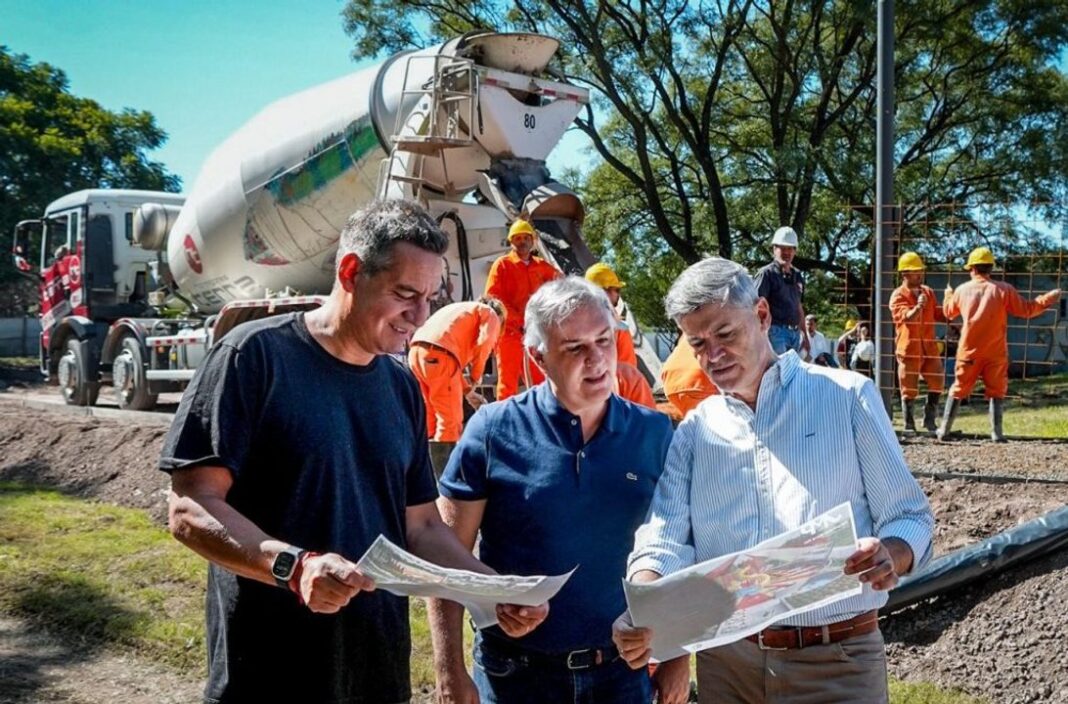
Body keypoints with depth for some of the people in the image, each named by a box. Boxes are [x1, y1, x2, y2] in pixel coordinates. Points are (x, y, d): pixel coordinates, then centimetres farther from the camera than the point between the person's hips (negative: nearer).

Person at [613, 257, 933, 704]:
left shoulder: (848, 397, 0)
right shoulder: (694, 430, 6)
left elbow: (909, 519, 0)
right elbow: (663, 539, -5)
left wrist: (889, 556, -24)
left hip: (838, 661, -2)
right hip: (726, 662, 3)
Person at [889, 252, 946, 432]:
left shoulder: (928, 292, 13)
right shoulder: (898, 295, -5)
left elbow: (939, 315, 17)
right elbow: (907, 317, -21)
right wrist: (919, 306, -37)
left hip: (929, 346, 5)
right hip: (909, 348, -5)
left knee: (937, 382, 3)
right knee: (909, 388, 1)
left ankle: (930, 420, 17)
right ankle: (909, 424, 11)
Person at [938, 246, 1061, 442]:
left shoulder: (962, 290, 2)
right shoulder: (1003, 289, -5)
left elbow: (949, 312, 20)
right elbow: (1026, 310, -3)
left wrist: (948, 295, 40)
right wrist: (1048, 298, 8)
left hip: (969, 352, 2)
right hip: (995, 352, -1)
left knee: (958, 390, 10)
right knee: (996, 391, 9)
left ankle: (944, 430, 11)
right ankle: (996, 432, 5)